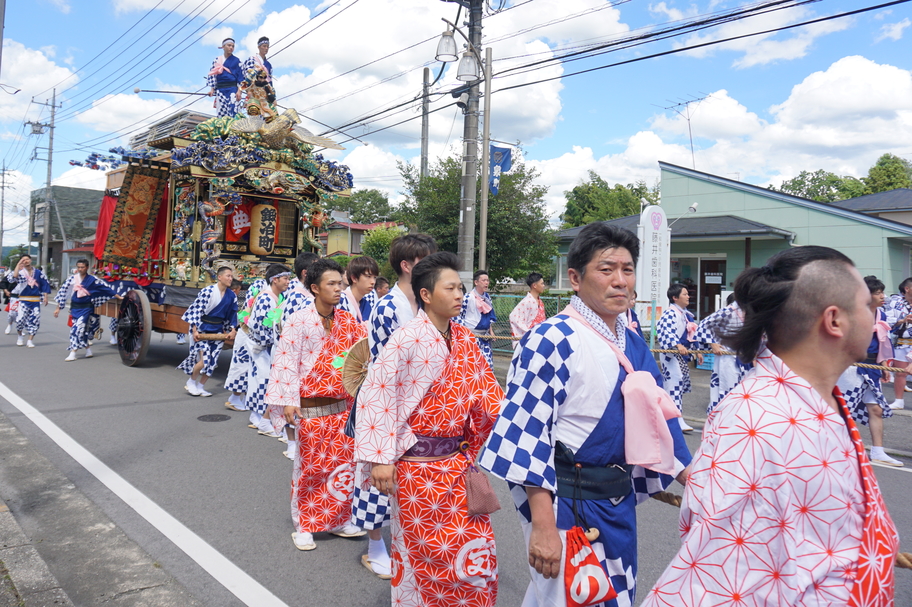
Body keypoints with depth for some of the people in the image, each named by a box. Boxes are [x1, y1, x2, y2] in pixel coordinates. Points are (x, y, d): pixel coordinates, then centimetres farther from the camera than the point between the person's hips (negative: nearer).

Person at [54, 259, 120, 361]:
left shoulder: (92, 280, -4)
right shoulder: (72, 279, 1)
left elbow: (105, 288, 1)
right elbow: (63, 292, 3)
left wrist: (118, 297, 3)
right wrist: (58, 308, 2)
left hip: (86, 308, -3)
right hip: (75, 307, 3)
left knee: (78, 328, -13)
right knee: (74, 329, 6)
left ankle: (73, 353, -7)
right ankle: (87, 348, 21)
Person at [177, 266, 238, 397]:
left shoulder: (232, 296, 3)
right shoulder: (207, 291, -13)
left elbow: (233, 315, 11)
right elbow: (197, 310, -12)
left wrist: (233, 330, -1)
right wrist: (194, 330, -16)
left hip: (218, 331, 5)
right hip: (202, 329, -5)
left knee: (213, 362, 2)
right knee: (204, 360, -12)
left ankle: (200, 387, 20)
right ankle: (191, 382, 15)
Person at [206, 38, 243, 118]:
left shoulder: (236, 60, 9)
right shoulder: (217, 60, 15)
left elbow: (240, 76, 3)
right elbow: (213, 74, 12)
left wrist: (239, 90, -9)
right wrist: (212, 89, 0)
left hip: (232, 88, -2)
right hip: (220, 89, 2)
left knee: (232, 112, -16)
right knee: (220, 112, -4)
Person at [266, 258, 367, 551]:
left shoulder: (347, 321, 4)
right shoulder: (299, 321, -11)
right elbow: (286, 362, -13)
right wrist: (288, 401, -19)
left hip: (343, 406, 5)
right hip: (311, 408, -4)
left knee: (344, 464, 11)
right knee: (309, 468, 7)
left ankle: (338, 520, 29)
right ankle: (304, 526, 25)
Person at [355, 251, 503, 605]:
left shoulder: (465, 341, 5)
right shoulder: (407, 338, -13)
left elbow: (485, 394, 10)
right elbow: (375, 395, -16)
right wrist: (380, 458, -19)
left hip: (457, 460, 5)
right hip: (416, 461, -5)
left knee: (475, 549, 9)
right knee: (421, 549, 11)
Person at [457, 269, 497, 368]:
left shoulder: (487, 297, 9)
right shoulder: (468, 297, -12)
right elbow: (460, 314, -8)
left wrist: (491, 330, 13)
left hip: (485, 335, 6)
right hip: (471, 335, -6)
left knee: (488, 362, 2)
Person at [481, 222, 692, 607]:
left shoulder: (633, 345, 5)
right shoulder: (553, 340, -18)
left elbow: (655, 417, 14)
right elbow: (527, 433, -20)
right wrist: (542, 525, -23)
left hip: (618, 501, 8)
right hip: (566, 500, -8)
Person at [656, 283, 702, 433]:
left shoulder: (686, 314, 17)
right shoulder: (670, 313, -14)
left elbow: (692, 333, 26)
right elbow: (664, 330, -29)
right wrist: (677, 345, -39)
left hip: (683, 354, 10)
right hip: (671, 353, -10)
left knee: (684, 382, 12)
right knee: (675, 381, -12)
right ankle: (678, 420, -10)